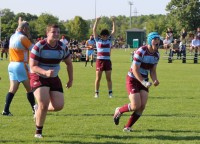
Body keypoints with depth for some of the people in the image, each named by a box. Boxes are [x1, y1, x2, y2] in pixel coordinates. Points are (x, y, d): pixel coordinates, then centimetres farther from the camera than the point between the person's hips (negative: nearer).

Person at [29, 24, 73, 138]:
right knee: (44, 104, -21)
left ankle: (39, 109, 26)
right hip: (38, 78, -5)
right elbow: (33, 66, -20)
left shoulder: (62, 47, -3)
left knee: (59, 106, -6)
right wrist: (45, 72, -37)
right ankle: (38, 132, 0)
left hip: (54, 78, 5)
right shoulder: (39, 46, -18)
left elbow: (69, 63, 12)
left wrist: (71, 80, 9)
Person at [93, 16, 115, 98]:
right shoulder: (98, 40, 4)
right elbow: (94, 30, -4)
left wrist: (113, 21, -1)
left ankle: (110, 93, 4)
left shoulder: (109, 39, 10)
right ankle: (96, 93, 7)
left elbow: (114, 31, 8)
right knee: (98, 78, 1)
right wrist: (97, 21, -12)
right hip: (99, 60, -2)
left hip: (107, 61, 2)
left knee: (109, 78, 2)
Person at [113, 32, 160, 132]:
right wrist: (143, 82, -27)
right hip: (133, 80, -7)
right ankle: (119, 111, 14)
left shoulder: (156, 54, 2)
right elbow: (135, 70, -21)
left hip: (144, 80, 7)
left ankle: (127, 127, 7)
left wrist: (155, 80, -8)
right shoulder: (141, 52, -21)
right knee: (136, 106, -16)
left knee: (142, 106, -7)